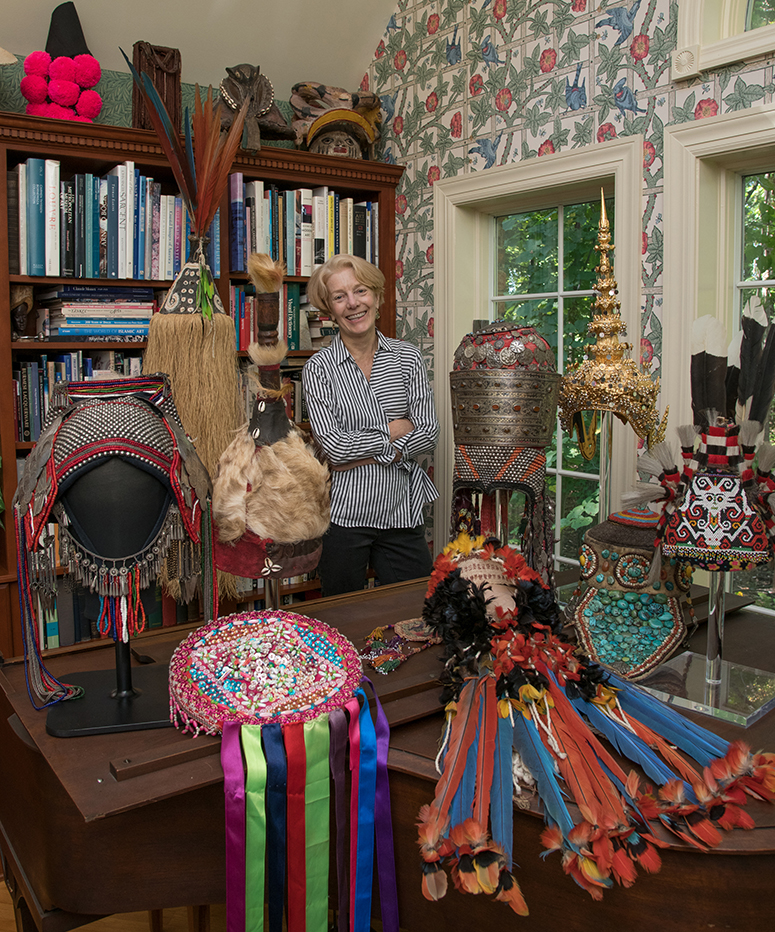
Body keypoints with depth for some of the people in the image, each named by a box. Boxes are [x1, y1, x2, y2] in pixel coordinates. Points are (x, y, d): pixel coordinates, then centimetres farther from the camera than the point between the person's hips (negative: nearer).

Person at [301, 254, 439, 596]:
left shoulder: (407, 357, 4)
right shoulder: (319, 368, -4)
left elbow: (429, 433, -4)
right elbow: (334, 446, -14)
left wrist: (366, 455, -12)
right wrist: (394, 431, -8)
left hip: (402, 512, 2)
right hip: (343, 514, -2)